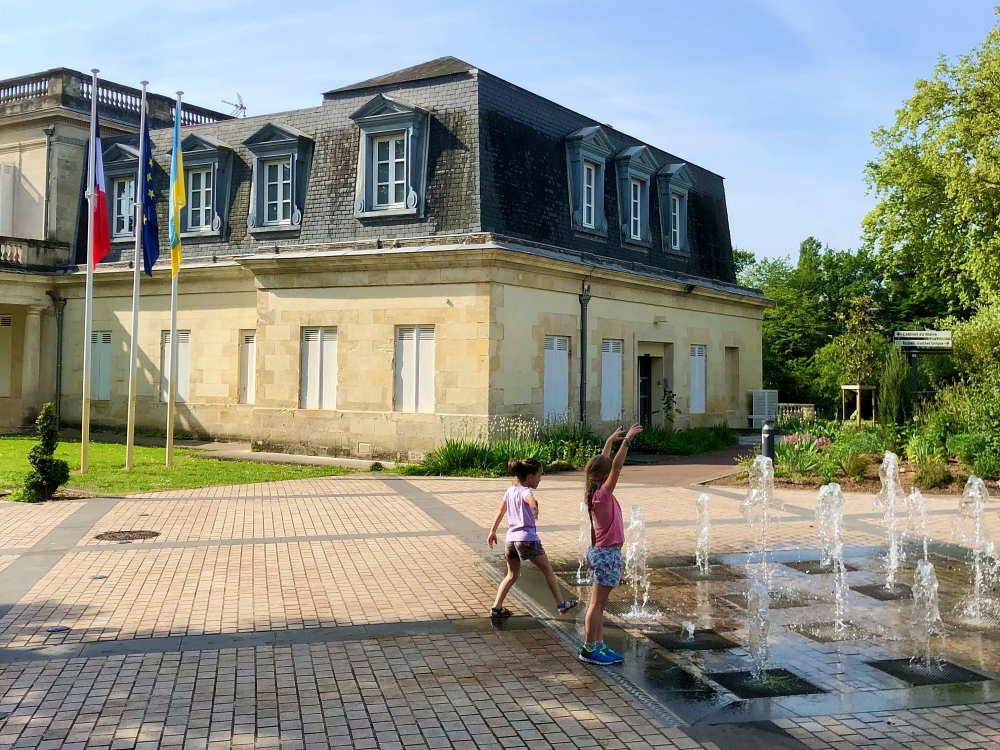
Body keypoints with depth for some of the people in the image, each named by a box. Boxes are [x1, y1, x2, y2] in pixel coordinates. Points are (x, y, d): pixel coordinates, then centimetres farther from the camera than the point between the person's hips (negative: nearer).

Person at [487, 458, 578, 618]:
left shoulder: (510, 491, 12)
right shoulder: (525, 491, -11)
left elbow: (500, 512, 20)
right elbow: (529, 498, -37)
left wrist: (493, 532, 29)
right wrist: (534, 506, -59)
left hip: (511, 538, 7)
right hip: (527, 538, -7)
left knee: (512, 575, 17)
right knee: (547, 570, 8)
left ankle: (496, 608, 8)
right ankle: (561, 604, 14)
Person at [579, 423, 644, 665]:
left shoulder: (596, 493, 5)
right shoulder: (603, 494, -18)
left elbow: (604, 464, 18)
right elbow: (616, 466, -27)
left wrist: (610, 441, 23)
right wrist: (627, 440, -25)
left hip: (600, 552, 9)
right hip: (607, 554, -9)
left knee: (599, 602, 13)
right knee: (597, 602, -3)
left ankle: (598, 645, 20)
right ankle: (589, 649, 3)